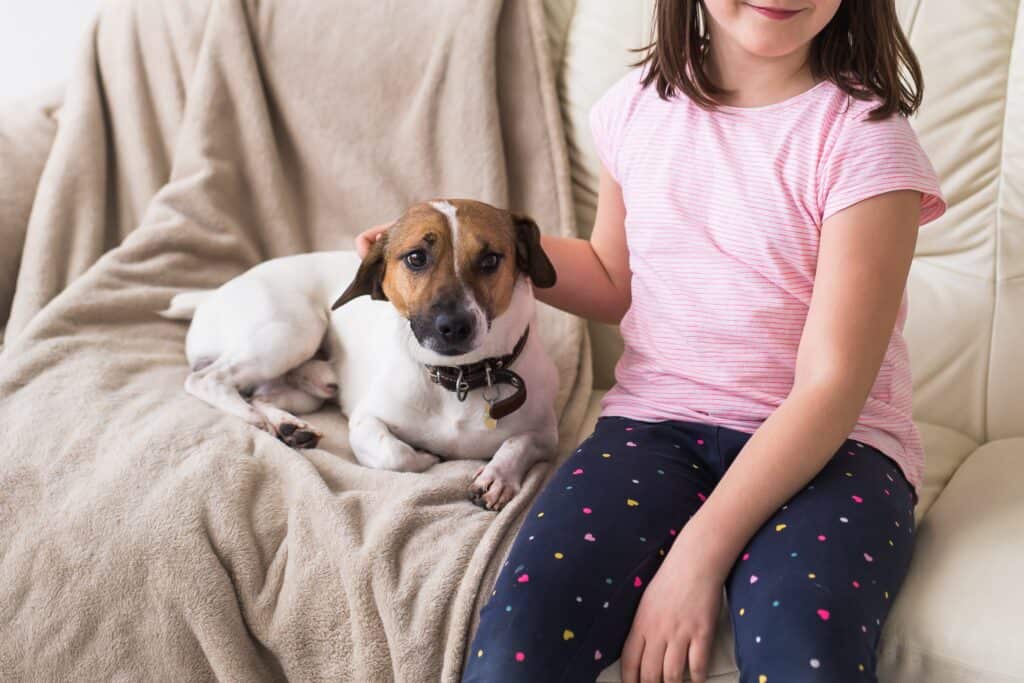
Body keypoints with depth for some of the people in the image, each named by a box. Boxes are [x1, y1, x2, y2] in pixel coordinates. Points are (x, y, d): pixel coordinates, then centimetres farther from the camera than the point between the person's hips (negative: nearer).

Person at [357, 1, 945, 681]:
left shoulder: (865, 137, -9)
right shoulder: (639, 106, 6)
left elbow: (831, 387, -14)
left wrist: (699, 553, -23)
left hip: (828, 444, -2)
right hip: (655, 419, 3)